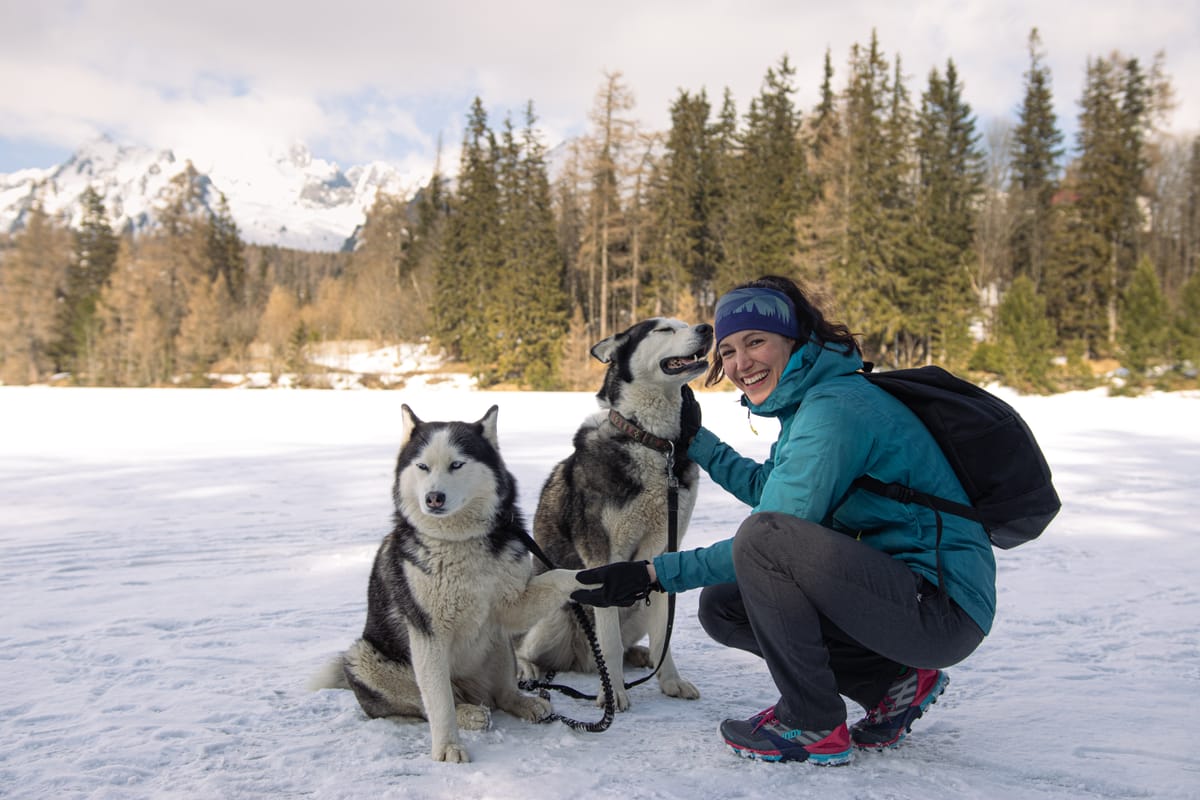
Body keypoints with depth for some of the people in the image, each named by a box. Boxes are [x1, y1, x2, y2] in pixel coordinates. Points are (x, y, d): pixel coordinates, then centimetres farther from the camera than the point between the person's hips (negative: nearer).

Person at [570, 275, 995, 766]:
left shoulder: (835, 408, -18)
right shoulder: (807, 401, 11)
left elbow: (767, 539, -21)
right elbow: (767, 487, 28)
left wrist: (657, 575, -17)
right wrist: (695, 440, 29)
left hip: (942, 606, -10)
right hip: (889, 587, 10)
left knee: (764, 535, -28)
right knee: (721, 606, 8)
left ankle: (813, 726, -10)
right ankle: (896, 682, 9)